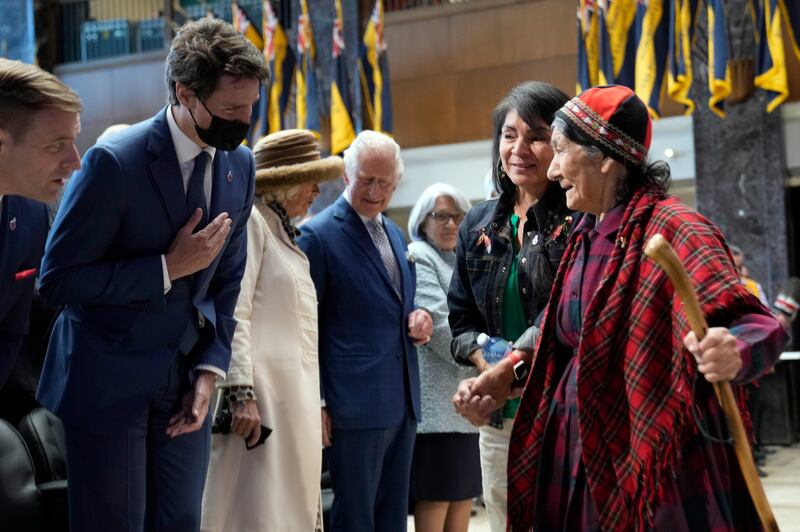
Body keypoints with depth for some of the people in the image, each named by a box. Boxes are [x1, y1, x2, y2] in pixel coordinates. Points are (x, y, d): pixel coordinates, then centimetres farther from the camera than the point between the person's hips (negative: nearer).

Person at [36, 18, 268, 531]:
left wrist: (209, 370, 1)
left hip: (185, 380, 6)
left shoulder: (240, 165, 3)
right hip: (107, 383, -5)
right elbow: (58, 279, -16)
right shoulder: (115, 161, -18)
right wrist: (169, 267, -20)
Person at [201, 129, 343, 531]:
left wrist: (315, 405, 18)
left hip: (293, 402, 9)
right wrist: (241, 392, -23)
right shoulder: (248, 221, -7)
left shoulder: (285, 233, 20)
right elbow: (232, 313, -16)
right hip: (261, 398, -9)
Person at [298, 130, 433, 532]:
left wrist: (418, 320, 3)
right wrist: (316, 403, -12)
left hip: (402, 403, 7)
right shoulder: (319, 235, -8)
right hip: (355, 406, -7)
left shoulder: (395, 234, 15)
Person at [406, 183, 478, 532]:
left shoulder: (461, 262, 21)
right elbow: (440, 325, -16)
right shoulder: (418, 258, -6)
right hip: (436, 400, -8)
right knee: (434, 501, -7)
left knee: (463, 493, 9)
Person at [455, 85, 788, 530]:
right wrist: (509, 375, 17)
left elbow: (758, 324, -26)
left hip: (652, 465, -8)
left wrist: (732, 352, -46)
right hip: (576, 453, 8)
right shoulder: (585, 235, 10)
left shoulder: (672, 228, -15)